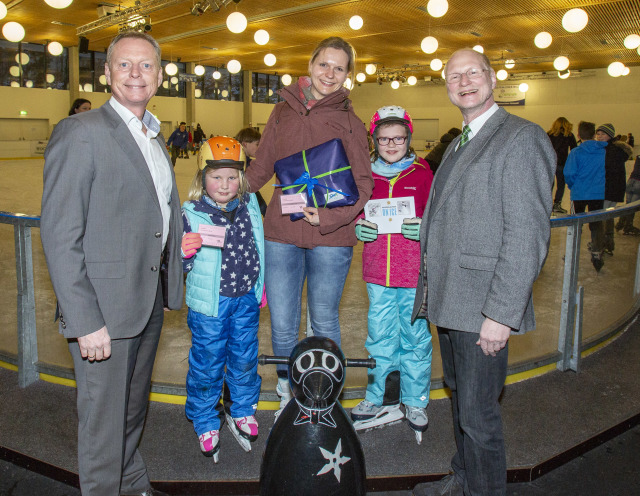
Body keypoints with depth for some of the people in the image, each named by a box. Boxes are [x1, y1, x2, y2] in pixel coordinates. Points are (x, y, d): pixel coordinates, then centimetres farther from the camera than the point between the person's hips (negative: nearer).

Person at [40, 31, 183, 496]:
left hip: (150, 300, 8)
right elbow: (59, 235, -18)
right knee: (103, 417, 7)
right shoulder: (80, 133, -13)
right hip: (104, 305, -8)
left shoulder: (155, 136, 13)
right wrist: (85, 321, -21)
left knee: (134, 407, 23)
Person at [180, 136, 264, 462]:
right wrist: (184, 252, -31)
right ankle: (205, 422, 30)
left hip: (246, 299, 4)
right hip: (209, 303, -4)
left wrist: (259, 286, 19)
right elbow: (180, 268, -9)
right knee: (207, 364, 8)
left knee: (245, 358, 17)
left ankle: (242, 411, 40)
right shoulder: (191, 215, -13)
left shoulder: (250, 206, 1)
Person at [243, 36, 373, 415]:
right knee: (282, 326, 8)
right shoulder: (283, 112, 10)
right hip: (282, 232, 2)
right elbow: (261, 167, 17)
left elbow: (362, 184, -2)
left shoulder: (350, 123, 2)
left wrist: (328, 216, -16)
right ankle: (288, 395, 31)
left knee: (324, 323, 11)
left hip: (331, 238, -2)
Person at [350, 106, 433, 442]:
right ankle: (379, 397, 29)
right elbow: (354, 213, 13)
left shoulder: (422, 173, -1)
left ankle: (415, 402, 25)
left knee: (415, 335, 7)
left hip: (415, 270, -2)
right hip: (377, 270, 2)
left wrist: (424, 229, -19)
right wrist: (359, 228, -8)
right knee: (380, 335, 12)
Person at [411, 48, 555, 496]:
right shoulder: (460, 144, 17)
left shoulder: (522, 138, -12)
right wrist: (430, 287, 15)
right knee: (460, 398, 22)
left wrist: (501, 313, -22)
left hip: (483, 308, -9)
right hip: (450, 300, 9)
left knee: (478, 413, 1)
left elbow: (527, 233, -19)